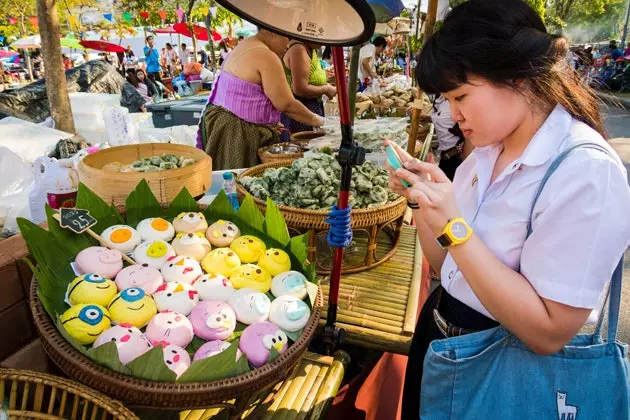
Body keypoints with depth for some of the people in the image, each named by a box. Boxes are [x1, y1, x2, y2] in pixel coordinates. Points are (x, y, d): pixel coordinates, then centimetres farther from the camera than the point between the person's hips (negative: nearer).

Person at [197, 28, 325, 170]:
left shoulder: (245, 46, 14)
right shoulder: (266, 57, -16)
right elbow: (286, 104, -16)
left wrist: (271, 122, 11)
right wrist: (314, 120, -2)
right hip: (238, 132, -10)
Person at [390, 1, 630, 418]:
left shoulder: (588, 172, -23)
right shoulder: (488, 150, -1)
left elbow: (550, 332, -26)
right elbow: (446, 262, 5)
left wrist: (454, 226, -30)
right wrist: (421, 199, -11)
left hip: (500, 368, -6)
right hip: (438, 332, 7)